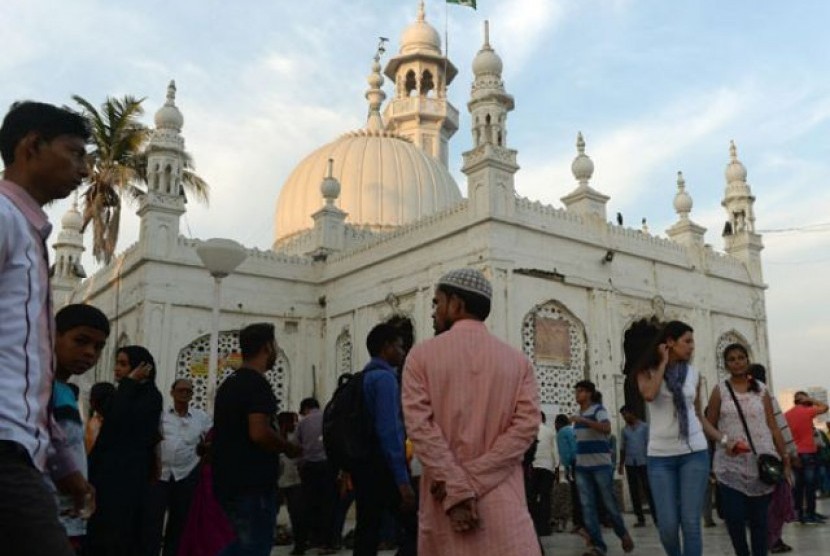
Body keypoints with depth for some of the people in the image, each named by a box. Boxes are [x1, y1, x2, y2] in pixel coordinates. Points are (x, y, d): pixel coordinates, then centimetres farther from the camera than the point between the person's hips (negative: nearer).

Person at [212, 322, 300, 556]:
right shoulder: (257, 384, -15)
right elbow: (259, 433, -26)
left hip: (228, 482, 9)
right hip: (253, 484, -9)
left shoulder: (229, 383, 15)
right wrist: (289, 447, -9)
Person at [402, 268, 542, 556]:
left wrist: (456, 490, -12)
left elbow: (420, 425, -10)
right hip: (502, 500, 0)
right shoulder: (518, 361, 4)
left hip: (444, 499, 0)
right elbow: (527, 425, -7)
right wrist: (470, 480, -10)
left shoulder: (421, 355, -1)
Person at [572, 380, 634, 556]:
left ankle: (623, 534, 25)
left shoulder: (598, 410, -7)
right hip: (582, 467, 6)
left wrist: (583, 420, -29)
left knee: (609, 503, 3)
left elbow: (606, 428, -25)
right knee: (587, 506, -2)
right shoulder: (578, 415, 14)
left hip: (601, 465, -6)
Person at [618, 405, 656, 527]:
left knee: (648, 490, -5)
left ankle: (656, 517, -1)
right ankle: (640, 518, 9)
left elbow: (649, 444, -2)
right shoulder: (625, 429, 12)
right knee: (634, 492, 4)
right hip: (629, 464, 4)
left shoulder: (644, 427, 2)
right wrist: (621, 464, 11)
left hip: (643, 463, -4)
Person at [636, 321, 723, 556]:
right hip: (660, 456, -2)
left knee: (691, 523, -3)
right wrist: (663, 362, -8)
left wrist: (723, 439, 6)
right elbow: (649, 395, -20)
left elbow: (698, 415, 16)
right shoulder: (648, 371, 2)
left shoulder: (693, 374, 10)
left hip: (694, 453, 2)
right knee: (668, 525, -2)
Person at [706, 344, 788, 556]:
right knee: (734, 516, -6)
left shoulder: (761, 390, 9)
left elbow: (773, 426, 8)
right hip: (731, 464, -1)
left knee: (759, 518, 6)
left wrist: (784, 456, 4)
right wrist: (723, 441, -8)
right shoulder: (720, 390, 3)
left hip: (761, 462, 1)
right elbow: (709, 425, 5)